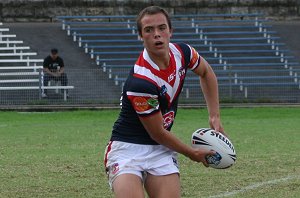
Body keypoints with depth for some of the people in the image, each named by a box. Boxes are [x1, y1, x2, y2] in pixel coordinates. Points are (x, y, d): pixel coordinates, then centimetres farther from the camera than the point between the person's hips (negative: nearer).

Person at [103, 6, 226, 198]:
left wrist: (215, 115, 13)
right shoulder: (140, 81, -26)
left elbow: (206, 72, 20)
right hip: (128, 148, -6)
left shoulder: (182, 52, -5)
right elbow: (158, 133, -15)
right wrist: (192, 153, -1)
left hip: (162, 151, 6)